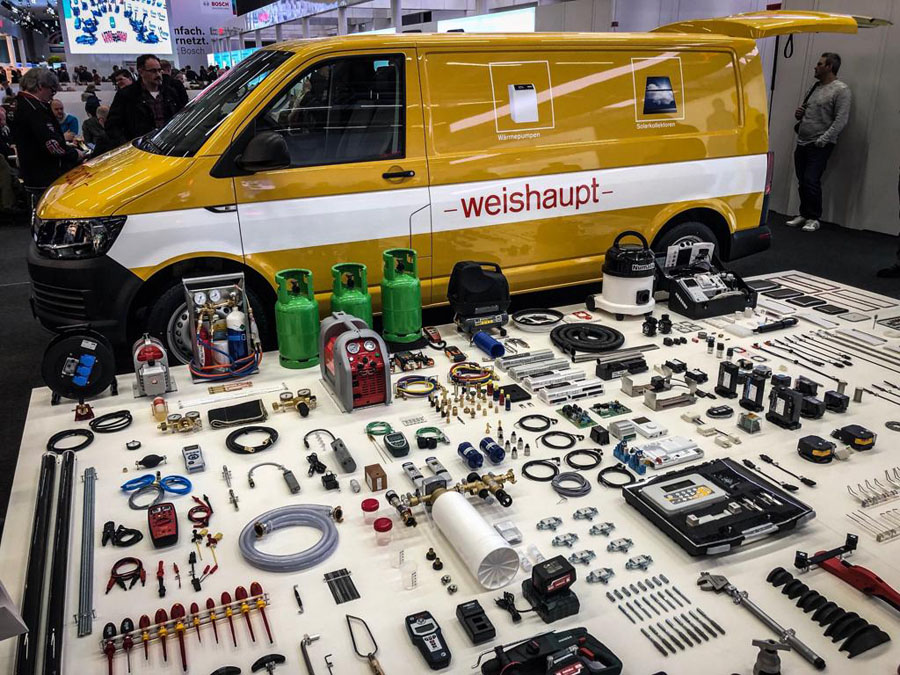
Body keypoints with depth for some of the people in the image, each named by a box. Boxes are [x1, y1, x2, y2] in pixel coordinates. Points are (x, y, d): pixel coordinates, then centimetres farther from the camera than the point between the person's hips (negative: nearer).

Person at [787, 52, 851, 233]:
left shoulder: (841, 90, -7)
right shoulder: (815, 87, 17)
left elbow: (841, 119, -14)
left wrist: (823, 139, -20)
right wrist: (799, 114, 6)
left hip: (820, 145, -7)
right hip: (802, 143, 7)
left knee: (811, 181, -12)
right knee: (802, 182, 9)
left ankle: (813, 218, -2)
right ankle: (804, 215, 19)